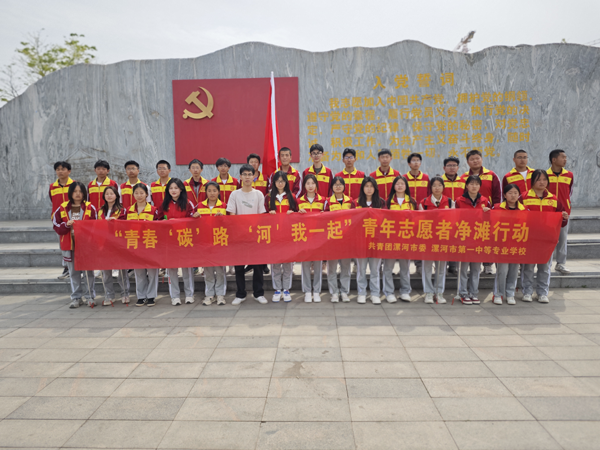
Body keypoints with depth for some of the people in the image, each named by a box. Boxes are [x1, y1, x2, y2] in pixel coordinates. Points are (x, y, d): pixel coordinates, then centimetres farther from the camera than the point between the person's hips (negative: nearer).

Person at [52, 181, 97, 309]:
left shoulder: (90, 208, 0)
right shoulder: (62, 208, 5)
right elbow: (56, 226, 5)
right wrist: (66, 225, -13)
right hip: (69, 244, 2)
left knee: (88, 271, 3)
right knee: (74, 272, 8)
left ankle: (89, 297, 14)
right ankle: (76, 298, 18)